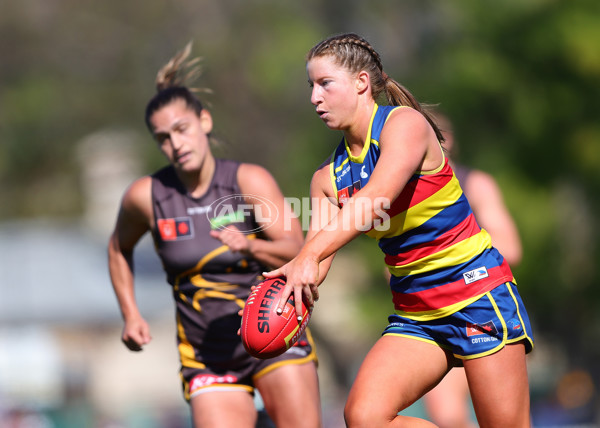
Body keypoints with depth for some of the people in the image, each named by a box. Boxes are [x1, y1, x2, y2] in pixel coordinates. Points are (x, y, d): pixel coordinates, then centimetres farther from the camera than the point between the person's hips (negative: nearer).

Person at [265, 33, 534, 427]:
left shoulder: (404, 122, -11)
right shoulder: (328, 176, 8)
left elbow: (375, 199, -29)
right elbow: (314, 265, 0)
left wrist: (310, 254, -42)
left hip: (477, 294, -6)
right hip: (414, 314, 6)